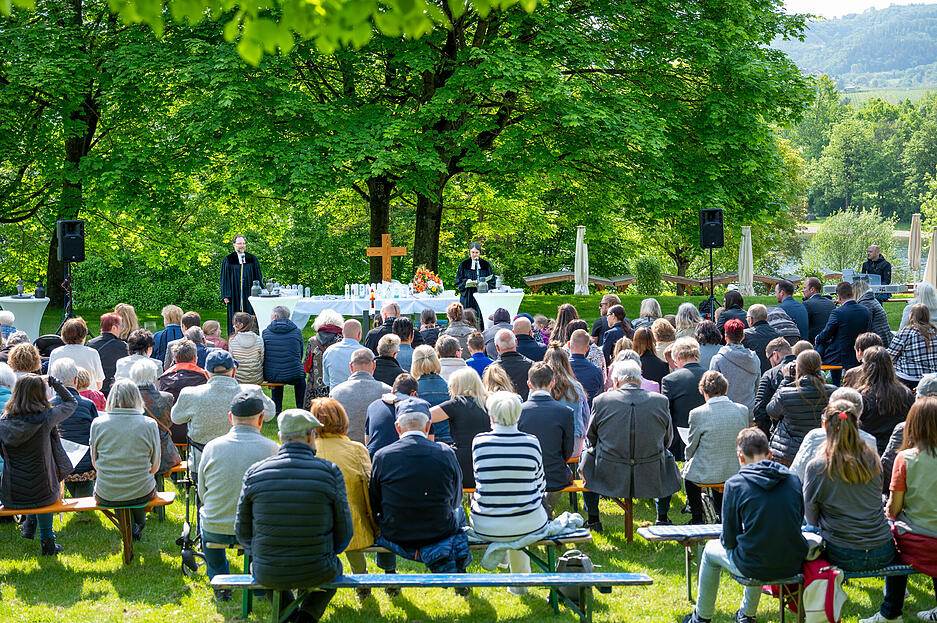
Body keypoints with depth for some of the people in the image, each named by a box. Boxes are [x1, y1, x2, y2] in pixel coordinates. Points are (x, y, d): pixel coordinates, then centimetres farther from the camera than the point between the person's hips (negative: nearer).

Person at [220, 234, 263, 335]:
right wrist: (226, 295, -6)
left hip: (250, 295, 2)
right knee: (235, 320, -2)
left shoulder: (252, 259, 8)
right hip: (235, 295, -1)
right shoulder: (228, 260, 3)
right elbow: (225, 279, 2)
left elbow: (258, 277, 11)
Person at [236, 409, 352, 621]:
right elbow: (344, 532, -5)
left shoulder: (254, 473, -8)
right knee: (334, 566, 35)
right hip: (316, 573, -1)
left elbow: (243, 532, 1)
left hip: (267, 574, 2)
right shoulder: (330, 472, -12)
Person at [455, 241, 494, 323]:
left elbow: (492, 281, 5)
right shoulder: (464, 264, 9)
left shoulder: (485, 264, 8)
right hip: (468, 298, 0)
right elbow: (458, 281, 7)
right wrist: (466, 281, -13)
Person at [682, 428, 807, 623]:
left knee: (711, 550, 28)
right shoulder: (793, 479, 1)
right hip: (792, 565, 4)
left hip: (754, 567, -4)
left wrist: (727, 541, 18)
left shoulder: (735, 484, -10)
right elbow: (798, 521, 12)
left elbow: (729, 540, -5)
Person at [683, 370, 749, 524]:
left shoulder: (698, 414, -17)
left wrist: (689, 458, 18)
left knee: (688, 469, 30)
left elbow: (690, 449, -5)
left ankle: (697, 519, 35)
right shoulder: (743, 410, -7)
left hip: (705, 474, -3)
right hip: (735, 471, 3)